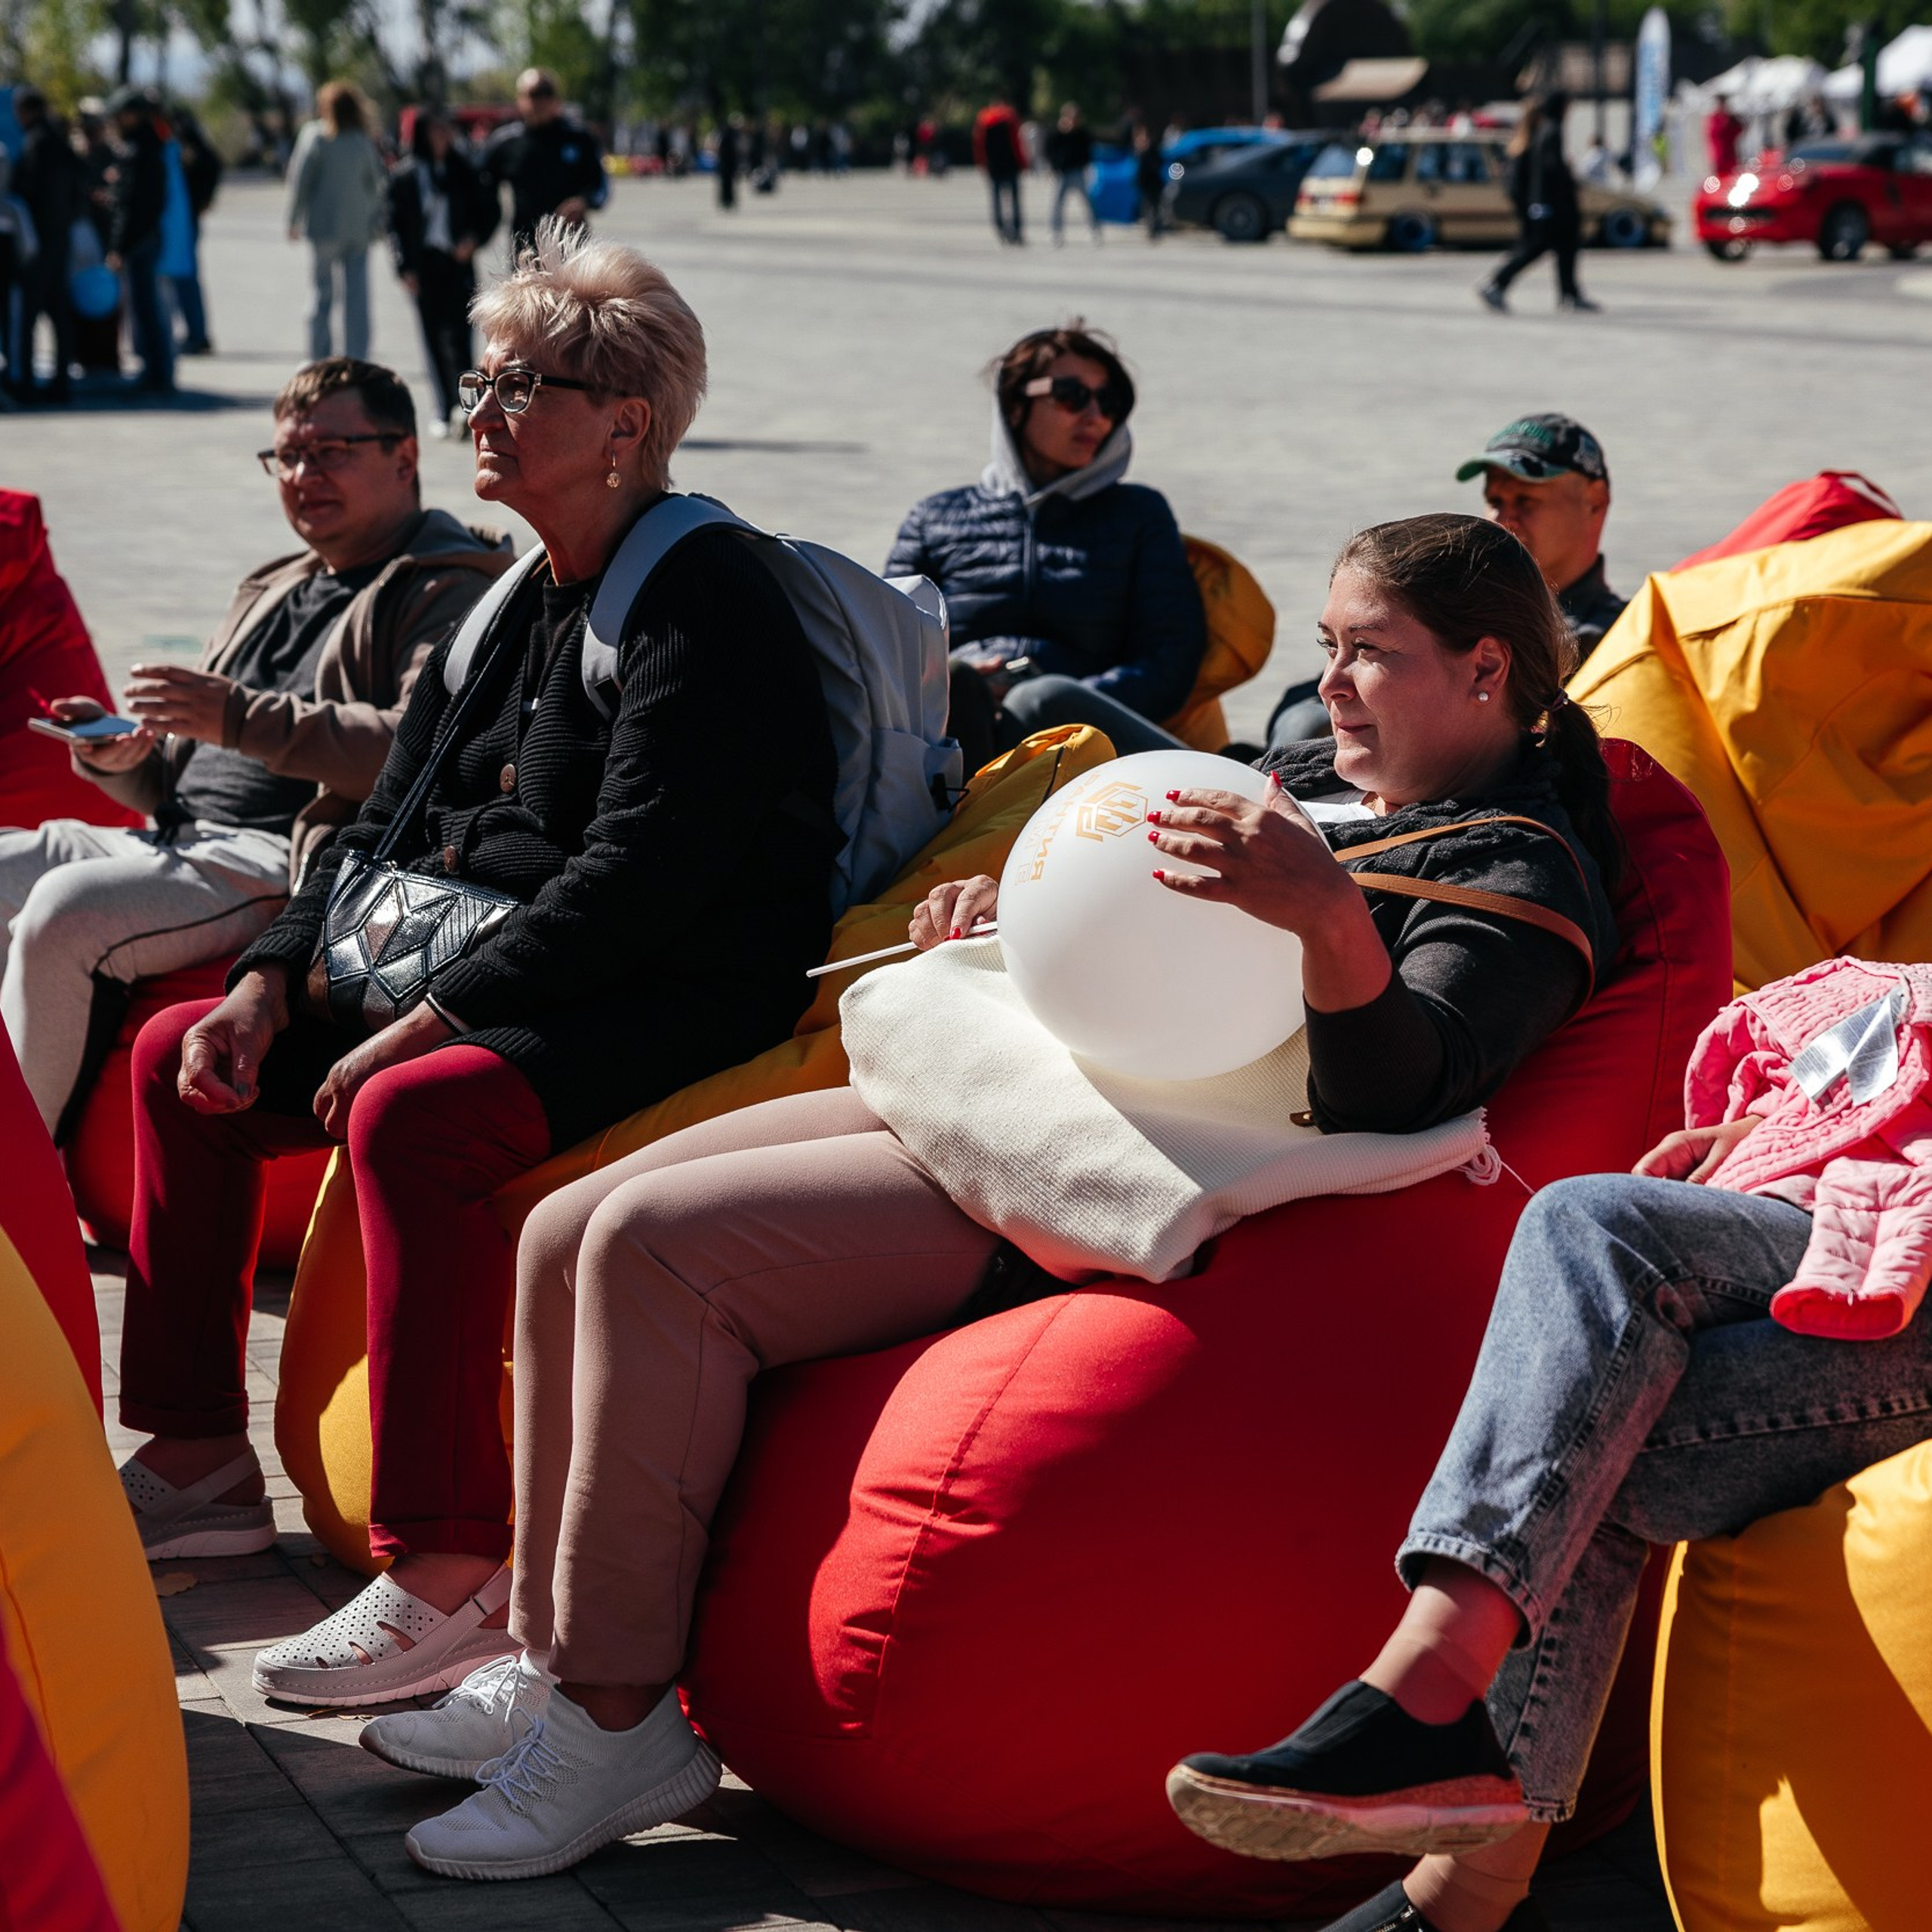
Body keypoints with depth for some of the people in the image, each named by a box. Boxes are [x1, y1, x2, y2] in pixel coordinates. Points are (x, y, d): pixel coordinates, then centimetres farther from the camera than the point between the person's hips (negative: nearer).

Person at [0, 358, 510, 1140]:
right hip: (179, 840, 9)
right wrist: (119, 758, 4)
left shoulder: (448, 591, -3)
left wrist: (248, 721, -25)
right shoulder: (271, 591, 26)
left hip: (285, 860, -9)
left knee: (68, 907, -28)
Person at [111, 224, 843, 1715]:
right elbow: (395, 821, 18)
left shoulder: (706, 597, -12)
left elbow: (640, 871, -22)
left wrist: (432, 1019, -23)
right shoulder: (513, 606, 16)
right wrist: (275, 979, 2)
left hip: (676, 1009, -10)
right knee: (182, 1059, 7)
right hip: (473, 989, 10)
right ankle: (198, 1456, 15)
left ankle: (448, 1574, -34)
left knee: (413, 1116, -35)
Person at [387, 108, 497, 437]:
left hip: (458, 262, -1)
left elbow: (489, 211, 10)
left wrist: (474, 239, -7)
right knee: (434, 338, 2)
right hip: (423, 265, 1)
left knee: (459, 333, -14)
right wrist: (405, 268, -4)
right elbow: (395, 224, 4)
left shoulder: (463, 171, 5)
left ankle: (464, 401, -16)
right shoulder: (403, 176, 3)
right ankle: (445, 412, 6)